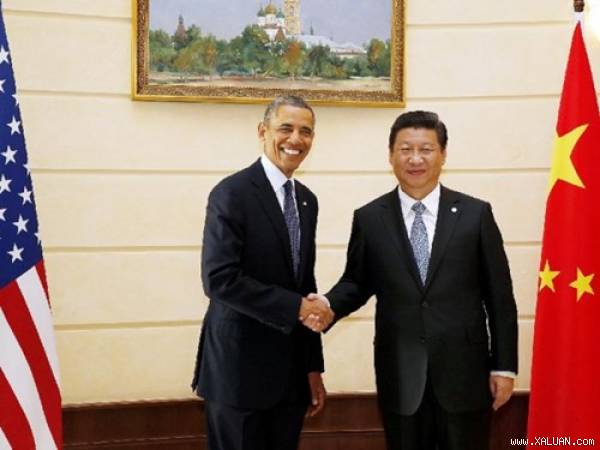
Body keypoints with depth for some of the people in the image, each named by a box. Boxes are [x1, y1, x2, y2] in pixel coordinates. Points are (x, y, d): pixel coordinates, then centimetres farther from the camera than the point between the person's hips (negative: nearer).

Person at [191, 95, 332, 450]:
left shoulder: (307, 200, 11)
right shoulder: (232, 193, -12)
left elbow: (305, 284, 13)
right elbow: (219, 279, -21)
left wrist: (313, 366, 11)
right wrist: (294, 307, -20)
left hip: (292, 370, 7)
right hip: (240, 367, -6)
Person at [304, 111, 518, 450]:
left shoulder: (476, 214, -1)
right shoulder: (369, 218, 1)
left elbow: (499, 296, 1)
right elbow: (357, 282, 9)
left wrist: (504, 366, 0)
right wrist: (328, 306, -13)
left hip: (465, 372, 0)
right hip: (401, 377, 1)